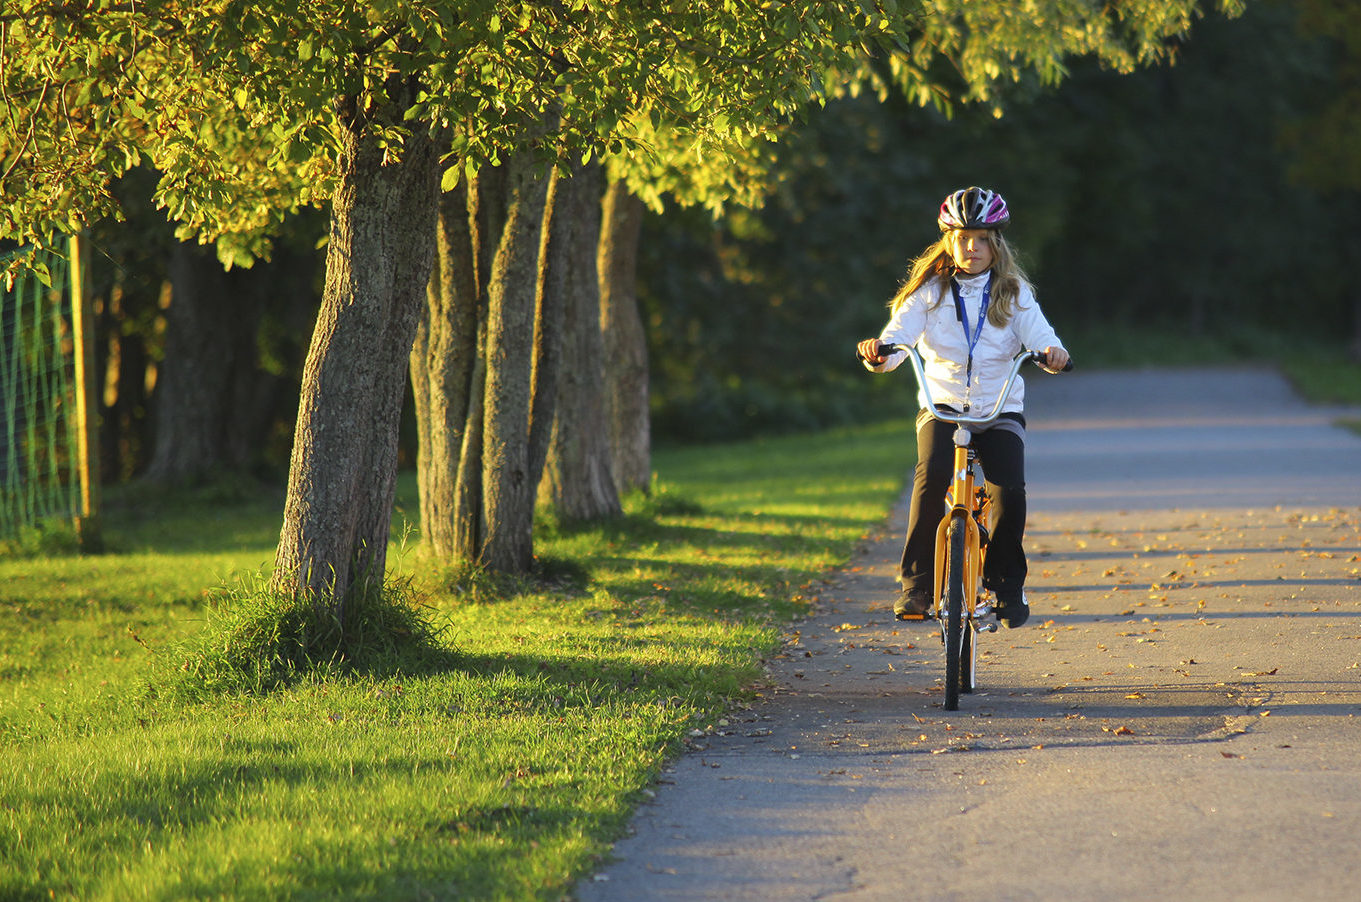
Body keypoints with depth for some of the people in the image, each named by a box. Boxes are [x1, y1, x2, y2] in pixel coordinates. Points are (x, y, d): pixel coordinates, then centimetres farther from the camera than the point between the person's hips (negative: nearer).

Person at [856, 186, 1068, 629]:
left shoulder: (1014, 293, 4)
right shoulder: (929, 290, 2)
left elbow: (1039, 336, -9)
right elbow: (899, 335, -11)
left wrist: (1053, 353, -34)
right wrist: (878, 353, -35)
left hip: (1001, 410, 1)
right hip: (942, 407, -1)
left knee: (1010, 490, -24)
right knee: (931, 475, -30)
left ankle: (1007, 583, 1)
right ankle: (917, 583, -20)